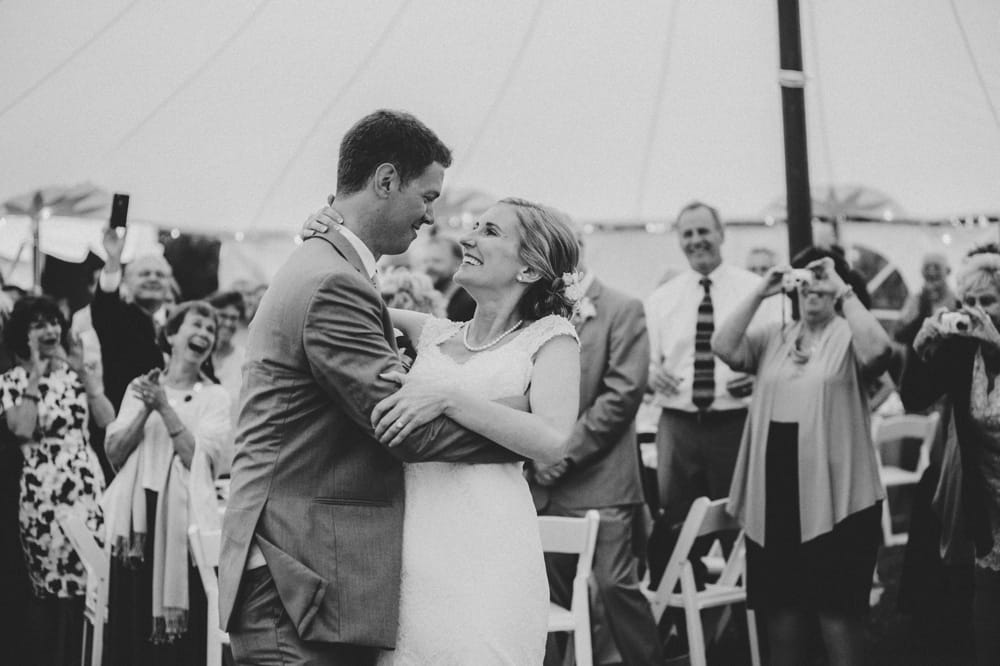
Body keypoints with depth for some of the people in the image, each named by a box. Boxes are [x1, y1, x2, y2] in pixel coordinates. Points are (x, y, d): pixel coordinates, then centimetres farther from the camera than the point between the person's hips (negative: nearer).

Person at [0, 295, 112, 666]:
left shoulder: (75, 372, 12)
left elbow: (107, 421, 1)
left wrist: (83, 371, -4)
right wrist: (36, 375, -10)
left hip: (87, 487, 3)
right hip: (41, 495, -3)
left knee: (90, 587, 1)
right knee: (50, 593, -2)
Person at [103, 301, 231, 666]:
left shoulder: (215, 397, 8)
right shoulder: (139, 388, 14)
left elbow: (202, 460, -5)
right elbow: (114, 452, 5)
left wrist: (165, 407, -9)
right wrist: (145, 410, -8)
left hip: (183, 520, -2)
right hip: (135, 518, 2)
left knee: (181, 636, -7)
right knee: (128, 627, -1)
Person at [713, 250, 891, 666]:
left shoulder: (848, 336, -1)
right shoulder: (773, 338, 11)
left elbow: (876, 351, -22)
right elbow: (724, 348, -3)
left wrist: (844, 291, -18)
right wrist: (759, 293, -8)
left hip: (834, 493, -4)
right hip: (775, 490, 4)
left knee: (838, 608, 1)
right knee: (780, 602, 14)